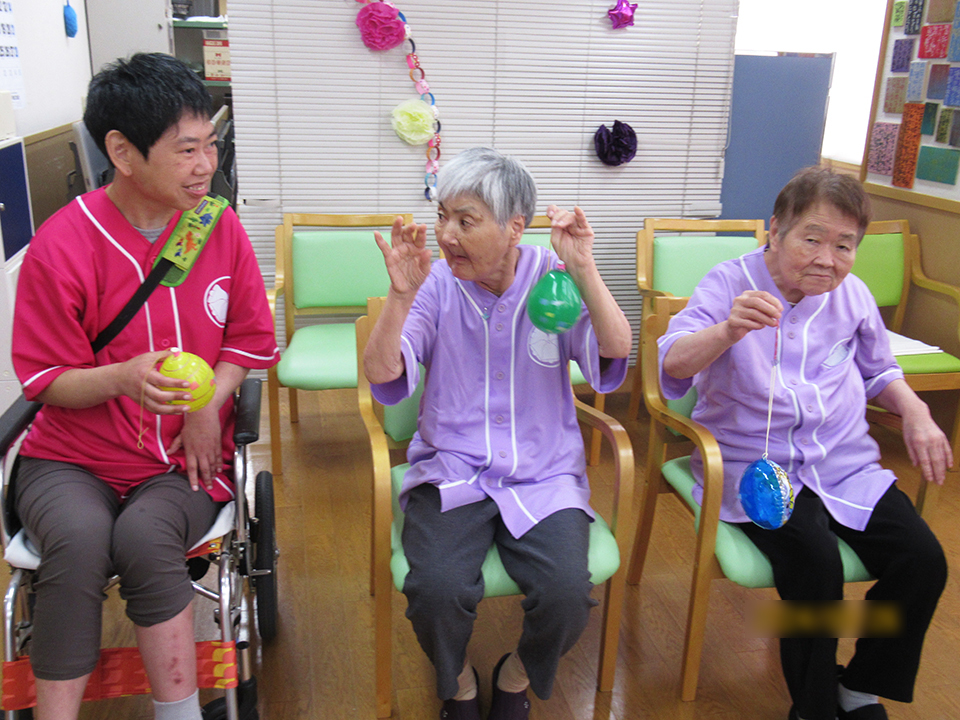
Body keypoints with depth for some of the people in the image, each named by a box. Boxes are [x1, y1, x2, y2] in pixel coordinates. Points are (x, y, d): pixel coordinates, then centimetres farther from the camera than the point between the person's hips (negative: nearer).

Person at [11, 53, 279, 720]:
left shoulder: (220, 226, -1)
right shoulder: (61, 246, -9)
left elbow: (250, 337, 7)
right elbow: (49, 382, -4)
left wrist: (208, 407, -10)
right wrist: (124, 377, -26)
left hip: (184, 458, 1)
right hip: (73, 457, 0)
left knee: (143, 538, -28)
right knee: (78, 540, -30)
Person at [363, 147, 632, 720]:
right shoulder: (436, 283, -2)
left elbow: (615, 354, -13)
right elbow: (382, 375, -10)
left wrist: (584, 270, -24)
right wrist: (401, 296, -24)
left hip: (544, 475, 1)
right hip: (451, 472, 0)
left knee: (567, 593, -22)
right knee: (437, 589, -25)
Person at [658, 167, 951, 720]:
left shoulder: (852, 294, 7)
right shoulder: (730, 284, -7)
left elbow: (879, 372, 24)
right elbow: (671, 365, -20)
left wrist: (916, 413, 4)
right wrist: (728, 331, -40)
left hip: (844, 462, 5)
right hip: (754, 463, -5)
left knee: (923, 560, -14)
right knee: (816, 562, -28)